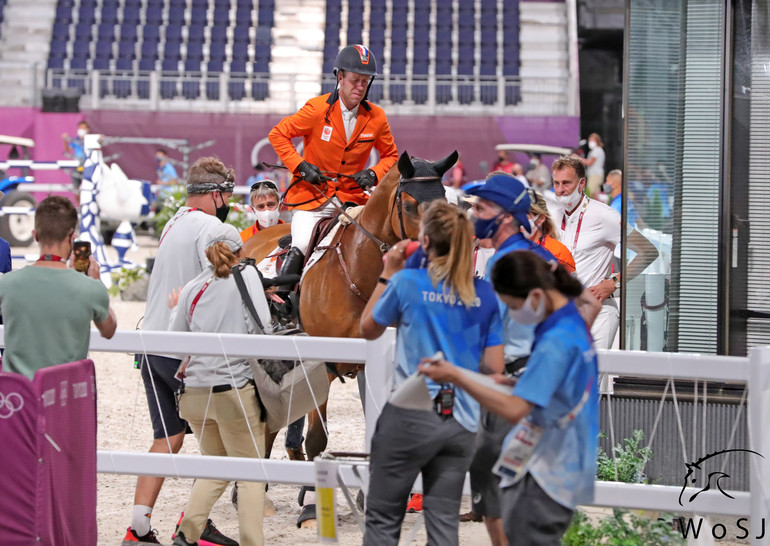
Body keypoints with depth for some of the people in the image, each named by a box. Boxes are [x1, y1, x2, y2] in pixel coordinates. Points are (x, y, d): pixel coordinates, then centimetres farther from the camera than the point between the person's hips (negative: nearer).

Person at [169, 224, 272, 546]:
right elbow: (261, 328, -11)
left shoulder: (191, 289, 8)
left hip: (195, 390, 4)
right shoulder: (247, 275, -1)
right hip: (236, 388, -4)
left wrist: (175, 310, 25)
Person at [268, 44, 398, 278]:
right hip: (313, 196, -3)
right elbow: (278, 134, -1)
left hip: (352, 196, 3)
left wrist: (373, 174, -7)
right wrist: (300, 165, -12)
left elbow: (390, 155, 14)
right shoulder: (317, 108, -8)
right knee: (301, 249, -20)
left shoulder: (376, 117, 0)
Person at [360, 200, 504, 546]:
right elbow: (494, 367, 2)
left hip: (410, 415, -3)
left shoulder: (407, 282, -7)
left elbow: (368, 329, 10)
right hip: (462, 421, 4)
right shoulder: (485, 294, 2)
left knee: (382, 518, 6)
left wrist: (388, 273, 15)